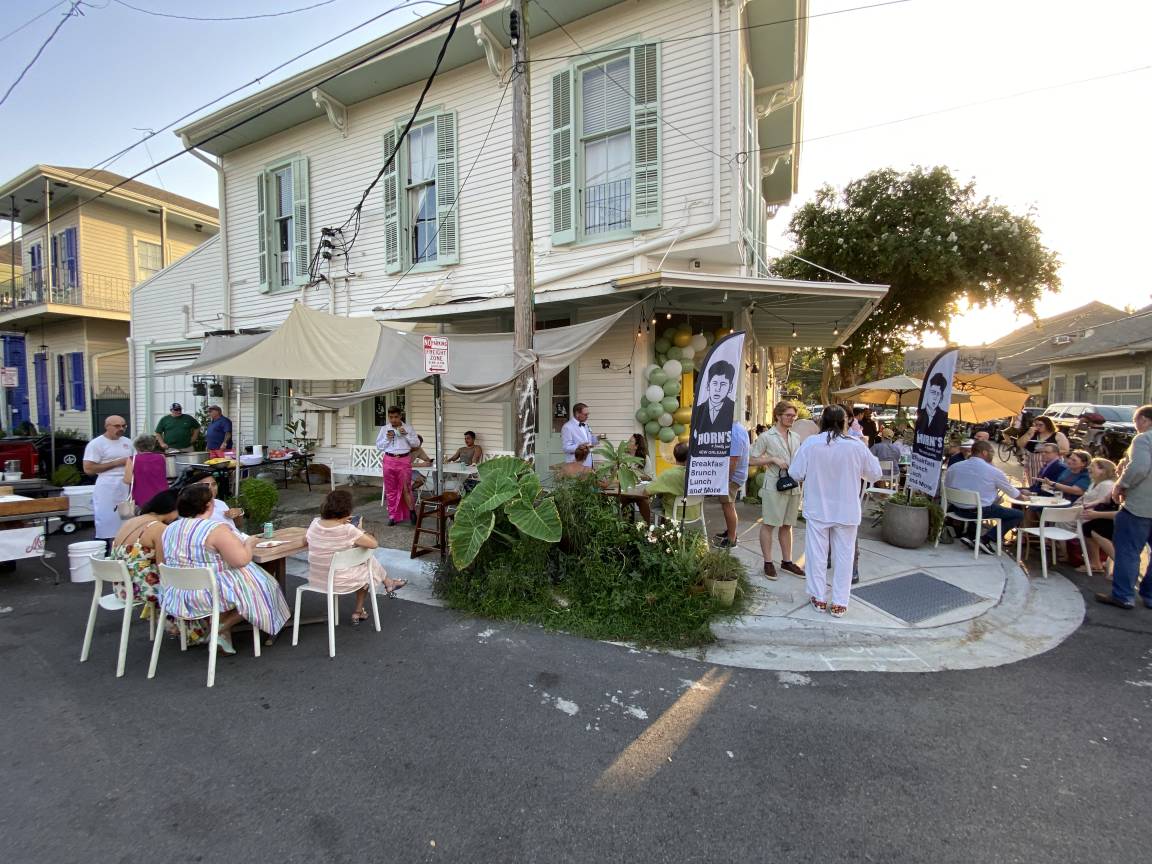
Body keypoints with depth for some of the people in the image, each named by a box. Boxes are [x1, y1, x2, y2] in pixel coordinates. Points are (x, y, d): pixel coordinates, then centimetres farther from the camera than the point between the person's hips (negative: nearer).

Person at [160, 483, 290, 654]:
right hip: (211, 594, -8)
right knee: (258, 585, 10)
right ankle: (221, 628, 3)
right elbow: (241, 560, -24)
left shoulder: (168, 530, 3)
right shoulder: (216, 529, -21)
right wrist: (248, 544, -4)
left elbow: (163, 563, 16)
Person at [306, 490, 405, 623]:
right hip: (338, 583, -6)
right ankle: (389, 585, 50)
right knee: (369, 562, 22)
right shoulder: (348, 530, -26)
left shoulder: (314, 523, -8)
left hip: (315, 580, 6)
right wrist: (360, 532, 1)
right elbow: (374, 544, -16)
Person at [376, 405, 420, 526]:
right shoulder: (384, 429, 6)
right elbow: (378, 446, 8)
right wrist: (387, 439, -9)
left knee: (405, 488, -4)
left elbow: (416, 443, 2)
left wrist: (406, 434, -11)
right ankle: (393, 515, 17)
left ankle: (411, 511, 11)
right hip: (389, 460, 2)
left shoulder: (407, 428, 2)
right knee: (391, 490, 8)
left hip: (404, 460, -2)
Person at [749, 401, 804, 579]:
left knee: (787, 525, 14)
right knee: (769, 524, -1)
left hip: (793, 486, 6)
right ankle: (768, 563, 8)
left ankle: (787, 561, 23)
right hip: (774, 486, -6)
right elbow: (751, 459, -7)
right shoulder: (767, 436, -5)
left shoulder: (796, 437, 13)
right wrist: (773, 459, -16)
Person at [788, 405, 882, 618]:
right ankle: (839, 603, 18)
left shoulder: (810, 443, -13)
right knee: (843, 555, 12)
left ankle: (819, 598, 23)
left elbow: (796, 474, -9)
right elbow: (875, 474, 0)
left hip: (817, 509, 0)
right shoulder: (856, 446, -11)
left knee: (817, 553, 13)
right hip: (846, 511, 0)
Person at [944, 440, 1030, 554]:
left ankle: (970, 536, 23)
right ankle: (987, 539, 0)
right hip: (982, 511, -5)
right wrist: (1024, 496, 32)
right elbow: (1012, 493, 8)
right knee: (1018, 515, 13)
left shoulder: (954, 467, -1)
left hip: (958, 509, 5)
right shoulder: (994, 471, -8)